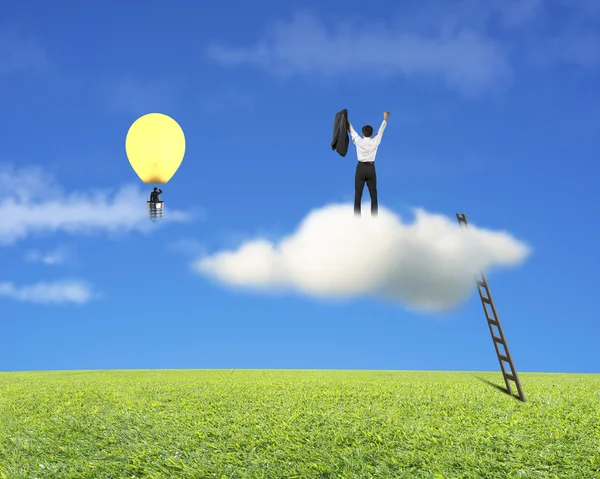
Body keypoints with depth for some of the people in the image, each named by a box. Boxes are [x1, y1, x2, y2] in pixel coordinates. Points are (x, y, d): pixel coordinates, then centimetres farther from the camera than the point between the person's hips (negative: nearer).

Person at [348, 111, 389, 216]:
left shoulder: (358, 141, -8)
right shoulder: (375, 142, -6)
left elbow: (352, 130, 6)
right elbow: (381, 131, 9)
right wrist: (385, 118, 23)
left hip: (361, 168, -1)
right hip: (371, 169, 1)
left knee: (358, 195, 2)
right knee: (373, 195, 5)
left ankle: (357, 217, 0)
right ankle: (374, 217, 3)